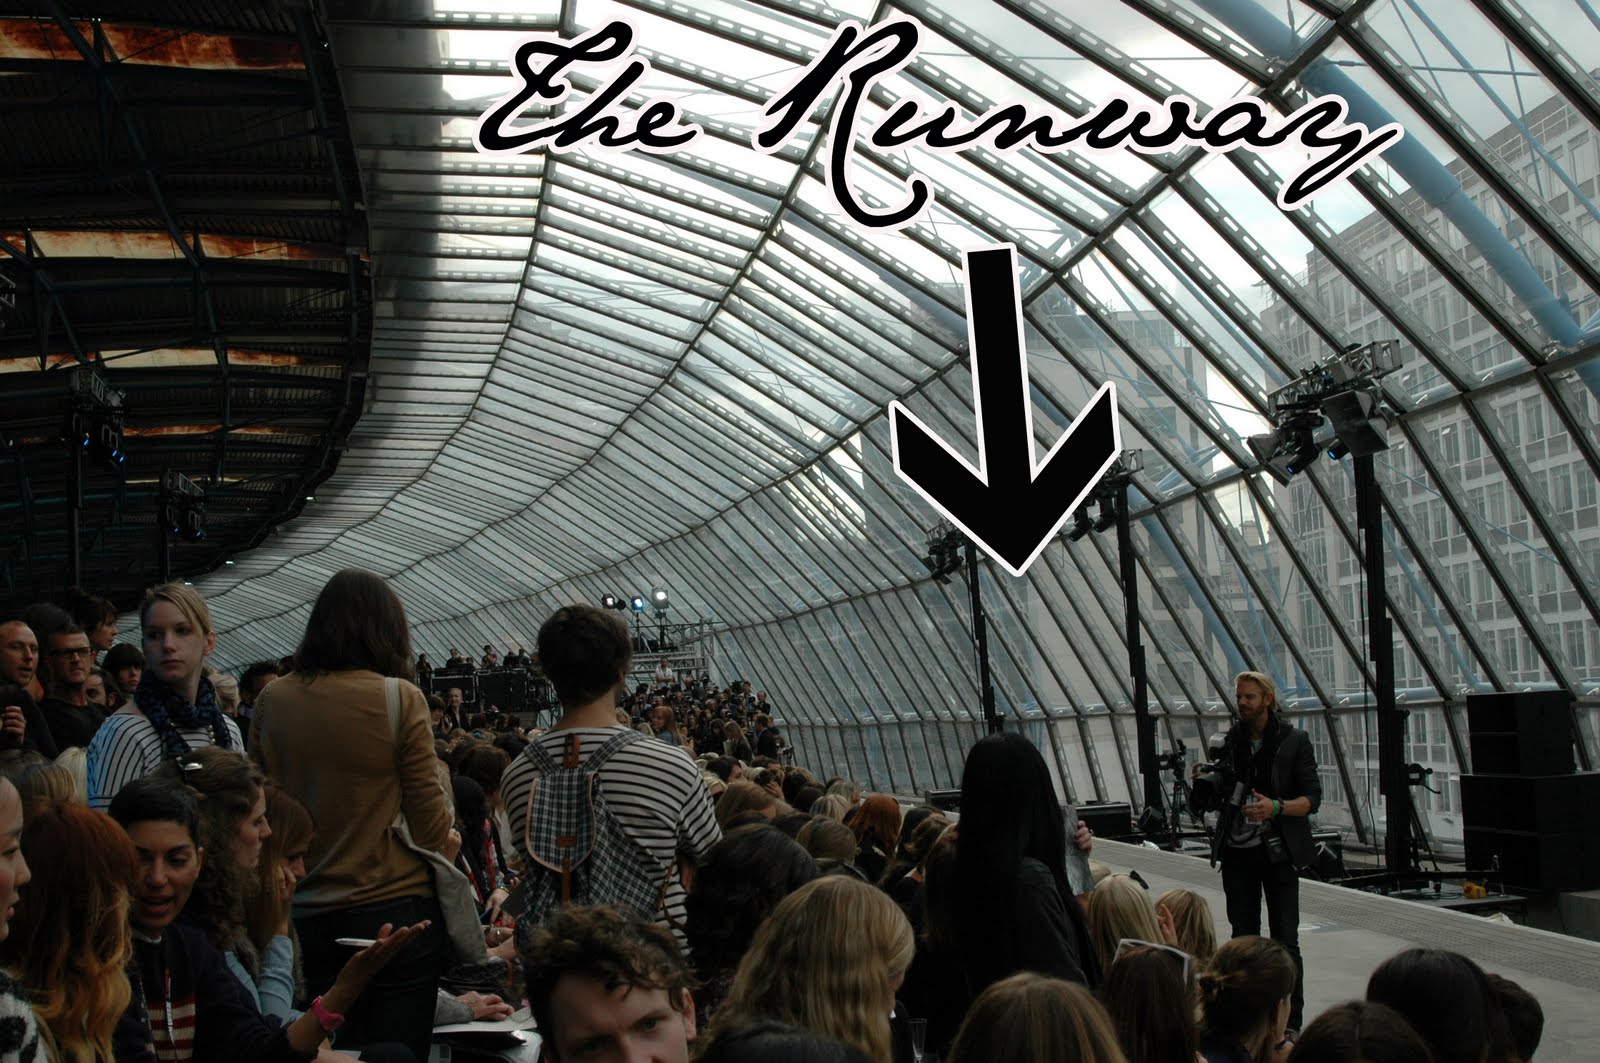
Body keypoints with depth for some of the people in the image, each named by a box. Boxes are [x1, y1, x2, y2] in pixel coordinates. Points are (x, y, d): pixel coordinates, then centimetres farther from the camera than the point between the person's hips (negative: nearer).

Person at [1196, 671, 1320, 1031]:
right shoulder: (1229, 740, 7)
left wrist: (1276, 807, -22)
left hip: (1278, 852, -3)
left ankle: (1290, 1023, 5)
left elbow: (1312, 798, -6)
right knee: (1243, 938, 8)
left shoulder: (1294, 741, -3)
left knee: (1285, 941, -2)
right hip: (1237, 852, 3)